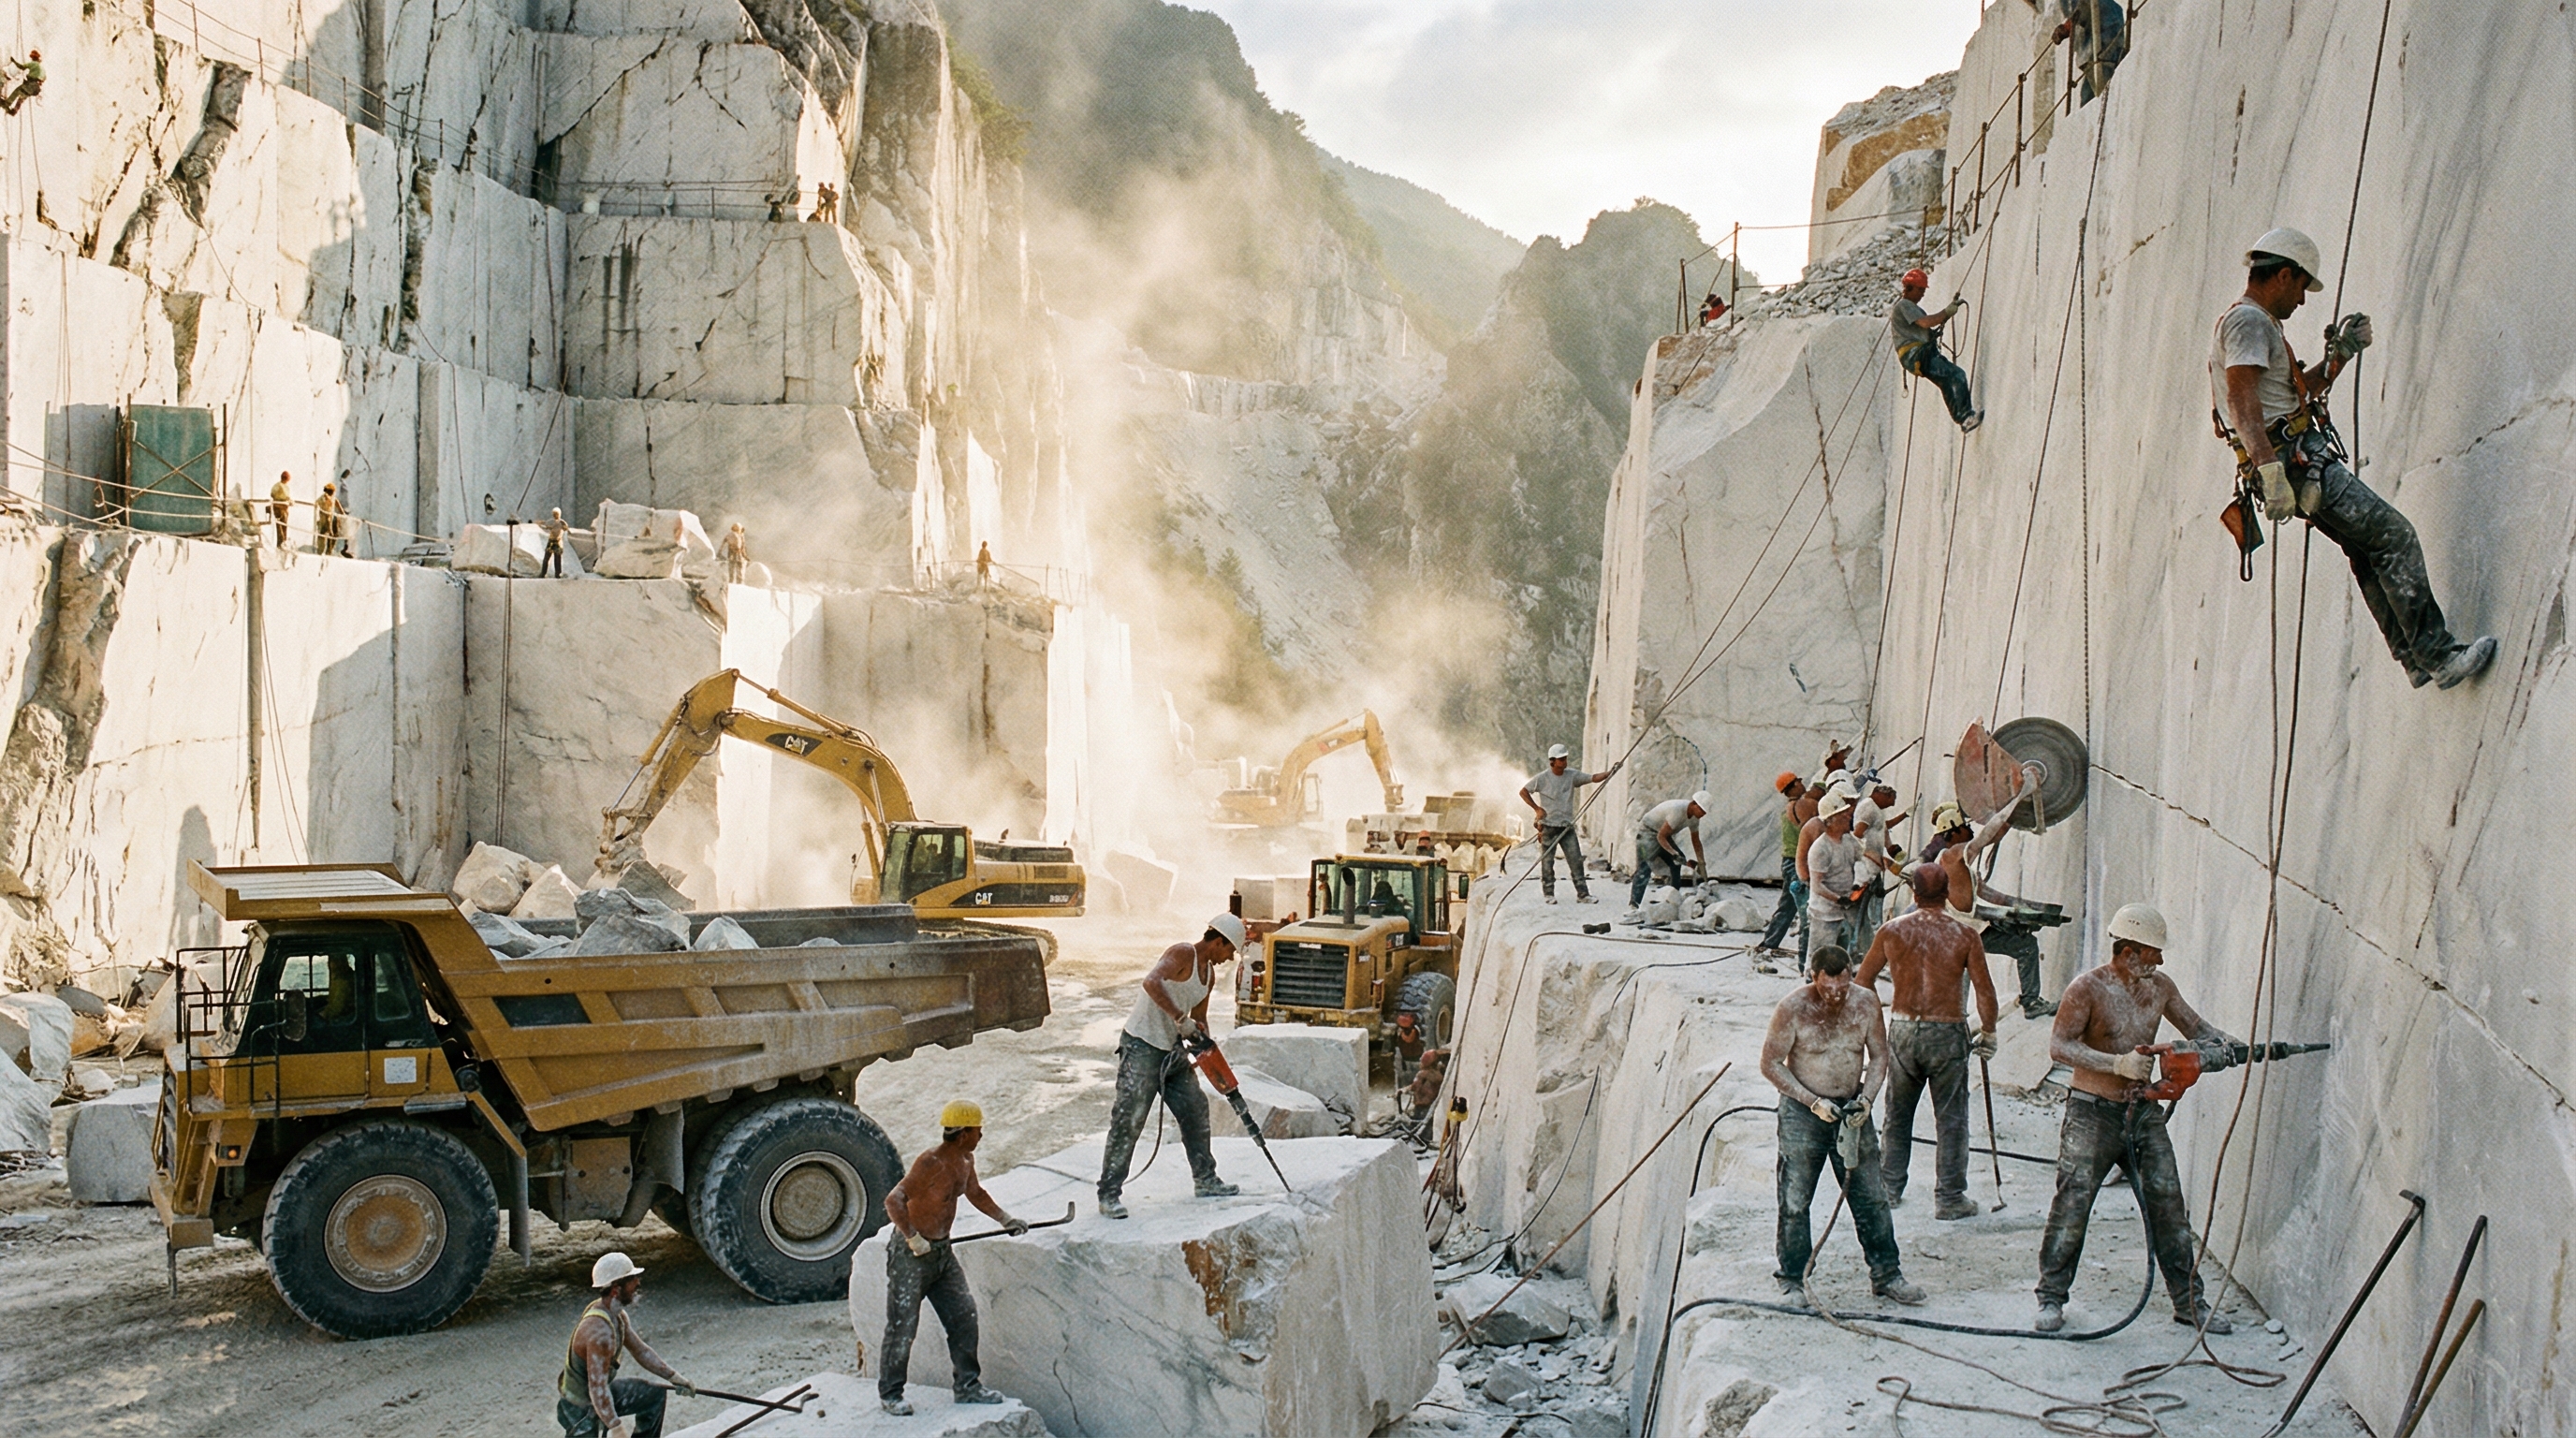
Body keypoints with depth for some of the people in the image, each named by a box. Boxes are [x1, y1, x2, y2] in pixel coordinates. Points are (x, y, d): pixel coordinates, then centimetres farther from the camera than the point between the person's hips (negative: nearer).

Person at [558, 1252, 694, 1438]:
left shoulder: (618, 1315, -3)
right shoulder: (600, 1330, -33)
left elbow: (640, 1350, 12)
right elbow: (597, 1387, -33)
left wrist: (673, 1377, 13)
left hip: (602, 1391, 9)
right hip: (580, 1408, -9)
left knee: (655, 1395, 12)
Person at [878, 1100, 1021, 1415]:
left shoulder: (965, 1160, 5)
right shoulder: (931, 1162, -23)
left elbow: (975, 1192, 26)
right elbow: (894, 1200, -30)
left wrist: (1004, 1219, 25)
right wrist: (913, 1238, -29)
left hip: (942, 1251, 9)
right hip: (911, 1255, -9)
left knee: (964, 1316, 7)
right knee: (903, 1325, -1)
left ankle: (967, 1386, 17)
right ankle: (890, 1394, 13)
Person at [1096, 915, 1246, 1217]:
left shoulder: (1209, 975, 11)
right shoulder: (1182, 954, -17)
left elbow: (1199, 1020, 22)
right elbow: (1152, 983, -36)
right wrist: (1180, 1019, -39)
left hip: (1172, 1050, 9)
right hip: (1141, 1047, -9)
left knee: (1195, 1111, 14)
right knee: (1128, 1121, -8)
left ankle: (1206, 1180, 29)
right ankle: (1108, 1195, -4)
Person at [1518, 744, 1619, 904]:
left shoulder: (1572, 775, 3)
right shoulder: (1542, 778, -6)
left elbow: (1594, 778, -1)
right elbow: (1523, 791, 1)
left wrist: (1609, 772, -18)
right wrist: (1537, 808, -7)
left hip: (1567, 826, 3)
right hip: (1548, 826, -3)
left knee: (1576, 860, -1)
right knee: (1547, 861, 2)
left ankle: (1582, 894, 1)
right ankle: (1548, 894, 13)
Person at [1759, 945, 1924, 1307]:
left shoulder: (1865, 1002, -5)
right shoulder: (1793, 1008, -15)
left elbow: (1878, 1056, 6)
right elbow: (1771, 1064, -10)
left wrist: (1867, 1098, -9)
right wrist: (1813, 1102, -16)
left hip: (1851, 1110, 3)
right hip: (1803, 1113, -3)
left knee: (1871, 1197, 7)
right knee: (1795, 1201, 2)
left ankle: (1886, 1274, 20)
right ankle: (1792, 1280, 15)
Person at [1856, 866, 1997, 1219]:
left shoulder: (1893, 931, -1)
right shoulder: (1964, 935, -7)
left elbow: (1864, 980, 5)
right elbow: (1985, 991, -7)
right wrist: (1988, 1032, 6)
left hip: (1902, 1031, 2)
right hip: (1947, 1032, -2)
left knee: (1897, 1115, 16)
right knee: (1951, 1119, 6)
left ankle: (1889, 1187, 24)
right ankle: (1949, 1199, 9)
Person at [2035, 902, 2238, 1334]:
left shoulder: (2160, 987, 7)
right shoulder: (2088, 988, -12)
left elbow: (2195, 1027, 17)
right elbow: (2060, 1046, -17)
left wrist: (2225, 1044, -4)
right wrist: (2117, 1063, -25)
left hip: (2143, 1112, 5)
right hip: (2093, 1114, -5)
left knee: (2168, 1203, 6)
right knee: (2072, 1205, -5)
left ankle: (2188, 1301, 17)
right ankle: (2051, 1298, 7)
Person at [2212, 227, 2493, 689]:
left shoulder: (2253, 322, 24)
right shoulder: (2250, 321, -10)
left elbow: (2298, 389, 33)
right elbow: (2241, 399, -25)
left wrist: (2339, 355, 19)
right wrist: (2270, 468, -34)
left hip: (2295, 463, 11)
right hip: (2298, 459, -11)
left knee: (2369, 549, 15)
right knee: (2395, 536, -13)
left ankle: (2416, 658, 17)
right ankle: (2438, 655, -14)